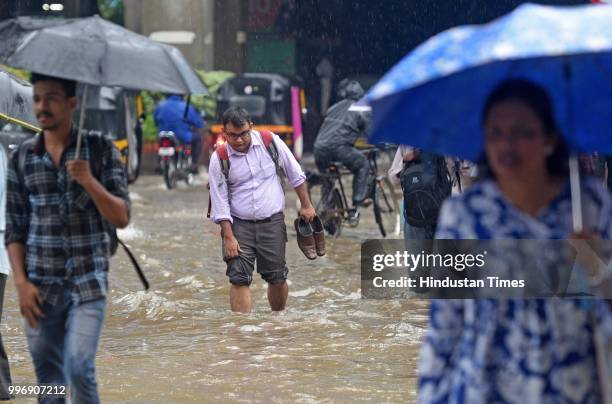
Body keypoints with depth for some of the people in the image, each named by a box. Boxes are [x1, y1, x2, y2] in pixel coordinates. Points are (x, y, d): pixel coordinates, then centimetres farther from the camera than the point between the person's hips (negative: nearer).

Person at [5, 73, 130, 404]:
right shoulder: (21, 160, 6)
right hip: (41, 288, 2)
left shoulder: (101, 150, 1)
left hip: (88, 283, -2)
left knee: (79, 370, -16)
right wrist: (21, 283, -4)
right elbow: (14, 230, 8)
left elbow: (121, 218, -3)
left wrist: (89, 182, -19)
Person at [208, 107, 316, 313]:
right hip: (239, 224, -1)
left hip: (272, 222, 1)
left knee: (277, 278, 7)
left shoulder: (270, 141, -8)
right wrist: (228, 237, -10)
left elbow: (295, 175, 5)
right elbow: (220, 201, -6)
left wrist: (306, 205, 8)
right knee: (239, 279, -9)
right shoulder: (219, 158, -9)